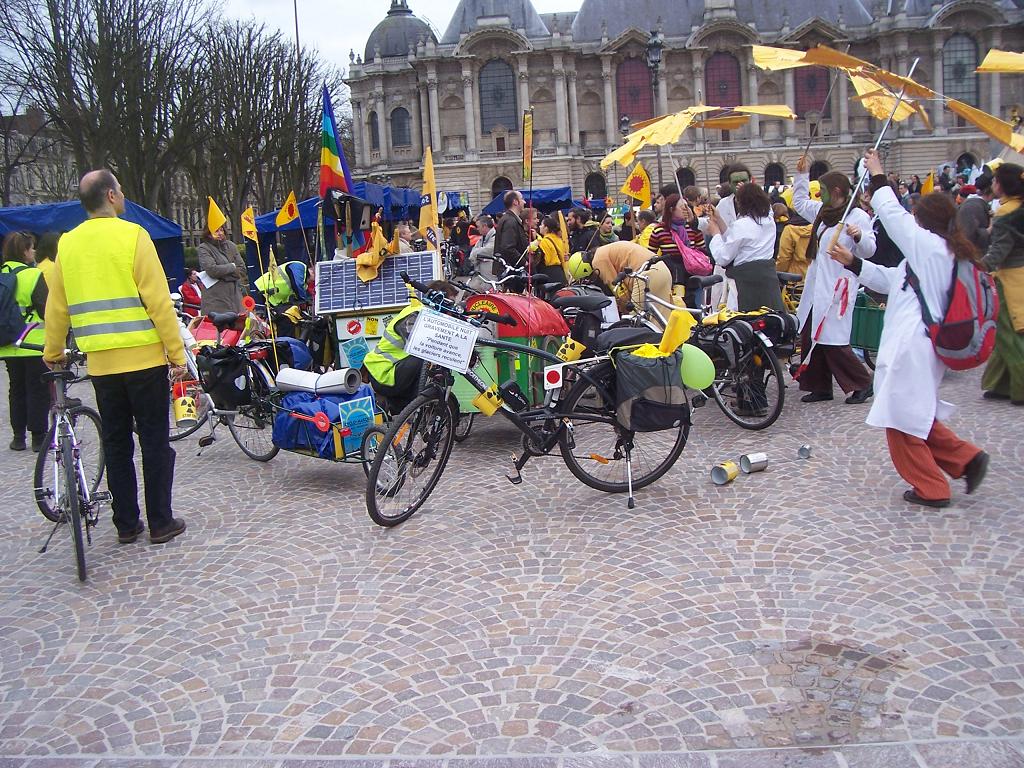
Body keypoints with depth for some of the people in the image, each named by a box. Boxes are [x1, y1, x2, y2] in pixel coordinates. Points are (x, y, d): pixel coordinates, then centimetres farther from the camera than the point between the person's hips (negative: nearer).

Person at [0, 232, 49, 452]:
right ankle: (38, 437, 5)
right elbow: (47, 309, -14)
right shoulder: (33, 275, -13)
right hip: (35, 344, -6)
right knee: (38, 390, 3)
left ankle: (18, 436, 18)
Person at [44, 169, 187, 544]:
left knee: (115, 443, 13)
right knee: (154, 440, 4)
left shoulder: (68, 244, 7)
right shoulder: (132, 236, -8)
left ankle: (126, 524, 19)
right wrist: (177, 352, -8)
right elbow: (158, 301, -13)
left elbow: (56, 308, 14)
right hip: (144, 358, -5)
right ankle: (161, 523, 9)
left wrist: (53, 352, 27)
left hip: (100, 363, 5)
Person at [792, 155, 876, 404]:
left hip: (837, 287, -9)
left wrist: (859, 236, -33)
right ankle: (820, 387, 19)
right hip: (815, 286, 9)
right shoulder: (822, 211, 15)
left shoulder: (858, 216, -10)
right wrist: (801, 175, 22)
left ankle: (863, 384, 7)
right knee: (810, 337, 8)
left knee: (833, 342, -9)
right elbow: (799, 202, 31)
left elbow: (868, 251, -14)